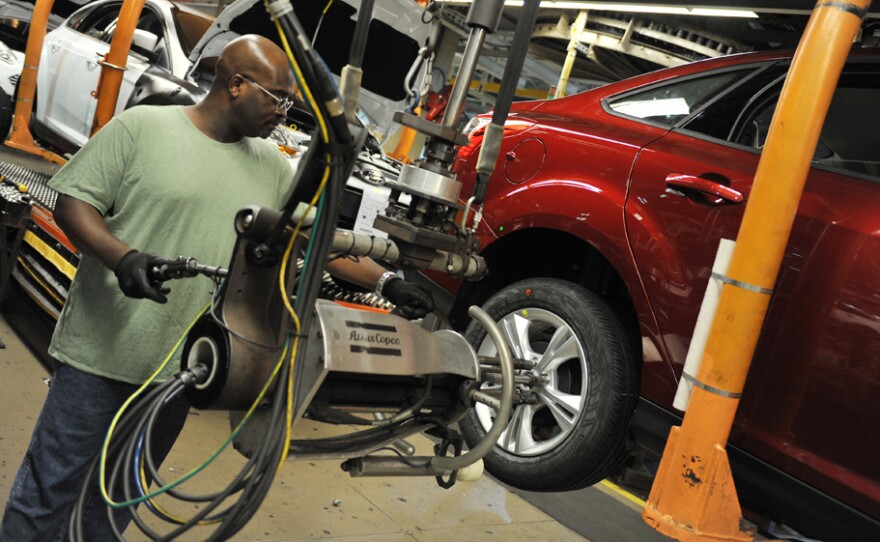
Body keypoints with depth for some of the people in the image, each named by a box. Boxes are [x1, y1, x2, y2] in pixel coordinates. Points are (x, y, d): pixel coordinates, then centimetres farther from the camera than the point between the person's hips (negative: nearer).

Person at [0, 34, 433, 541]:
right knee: (52, 489, 7)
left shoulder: (273, 168, 7)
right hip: (103, 353, -4)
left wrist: (387, 281, 0)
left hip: (183, 369, 4)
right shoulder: (143, 126, -5)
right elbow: (74, 201, -5)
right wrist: (123, 256, -23)